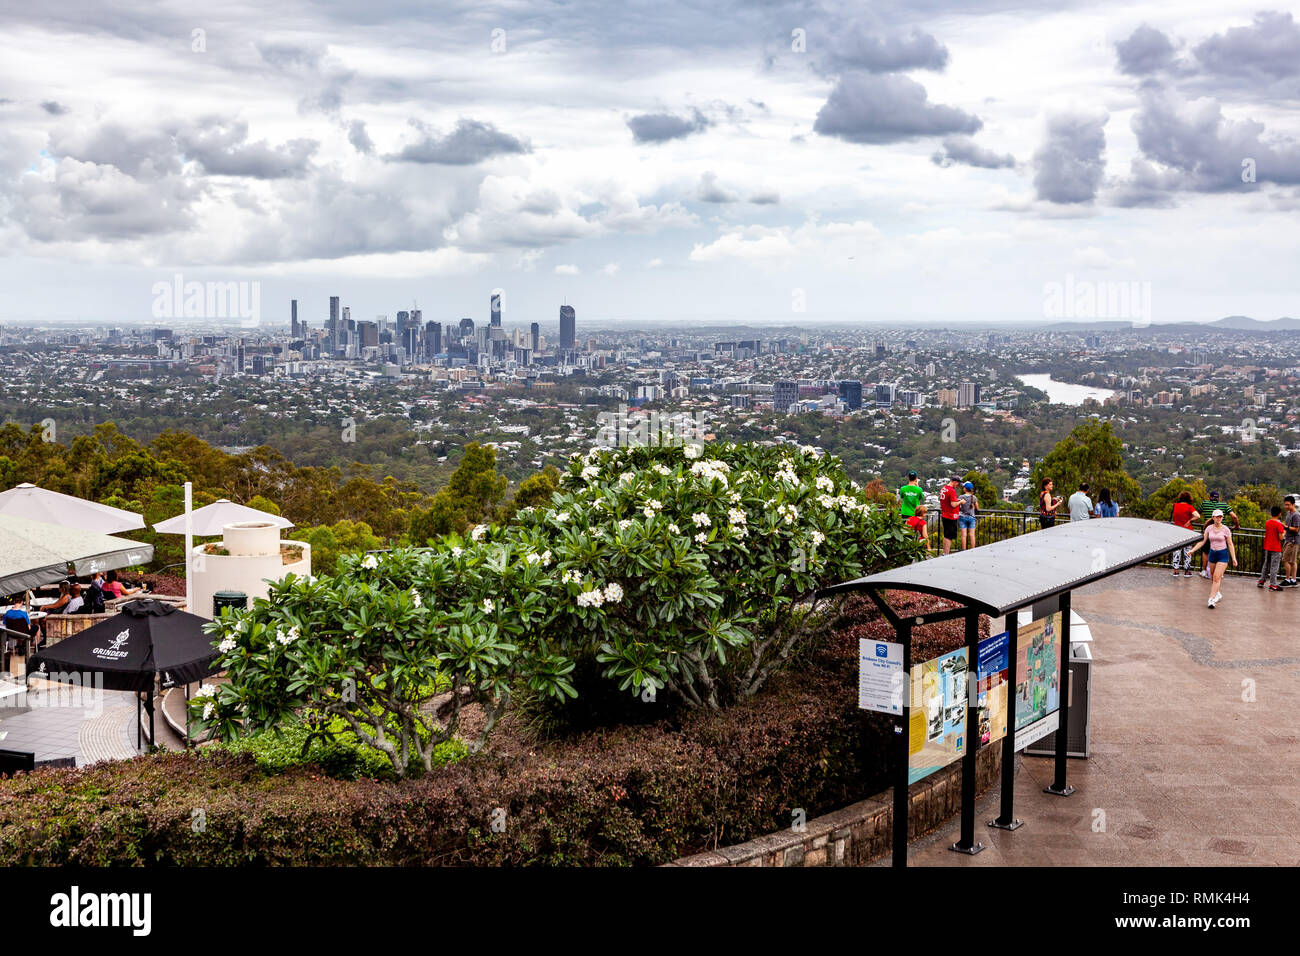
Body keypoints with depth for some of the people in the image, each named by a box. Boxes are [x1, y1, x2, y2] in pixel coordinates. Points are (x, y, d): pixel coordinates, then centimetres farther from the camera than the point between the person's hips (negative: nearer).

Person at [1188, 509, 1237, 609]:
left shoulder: (1225, 529, -7)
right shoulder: (1209, 528, 1)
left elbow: (1230, 544, -2)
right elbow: (1202, 541, 5)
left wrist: (1234, 559, -4)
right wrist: (1192, 550, -4)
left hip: (1223, 555, -4)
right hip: (1212, 553, 4)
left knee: (1217, 578, -14)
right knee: (1212, 578, 12)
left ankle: (1212, 600, -17)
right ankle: (1218, 594, 36)